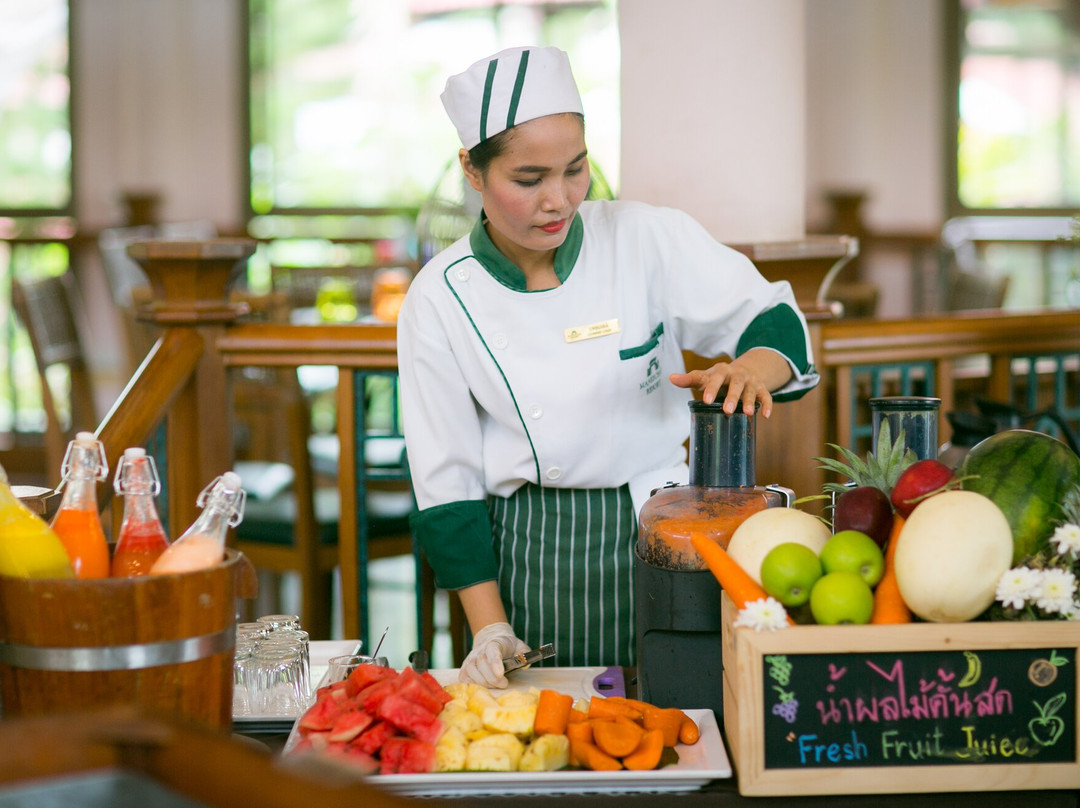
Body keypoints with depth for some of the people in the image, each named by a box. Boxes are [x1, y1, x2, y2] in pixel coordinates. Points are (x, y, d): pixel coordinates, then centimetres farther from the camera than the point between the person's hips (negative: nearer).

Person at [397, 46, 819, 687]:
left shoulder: (648, 240, -6)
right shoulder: (441, 298, -5)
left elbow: (771, 319, -4)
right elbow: (446, 482, -3)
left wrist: (750, 370, -29)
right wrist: (490, 629, -7)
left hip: (658, 537, 0)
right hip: (532, 565, 0)